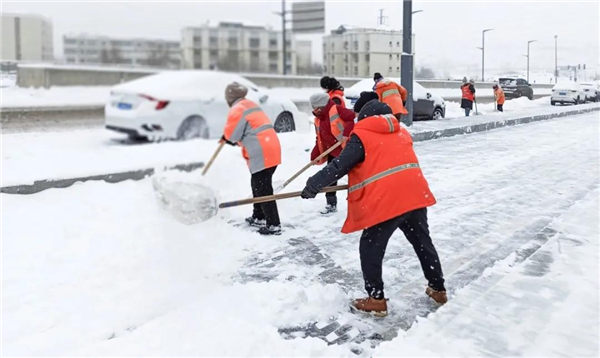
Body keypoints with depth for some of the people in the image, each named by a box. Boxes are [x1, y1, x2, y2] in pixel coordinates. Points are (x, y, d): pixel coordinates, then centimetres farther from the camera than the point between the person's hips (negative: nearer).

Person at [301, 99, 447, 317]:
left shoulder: (361, 137, 1)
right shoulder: (402, 133, 20)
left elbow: (341, 165, -6)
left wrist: (314, 184, -1)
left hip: (385, 202, -6)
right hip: (415, 196, 7)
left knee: (370, 248, 8)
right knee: (423, 243, 22)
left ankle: (376, 300, 10)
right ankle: (438, 289, 33)